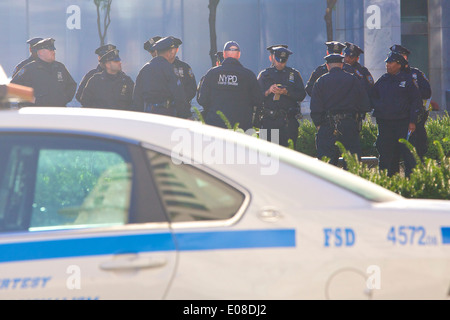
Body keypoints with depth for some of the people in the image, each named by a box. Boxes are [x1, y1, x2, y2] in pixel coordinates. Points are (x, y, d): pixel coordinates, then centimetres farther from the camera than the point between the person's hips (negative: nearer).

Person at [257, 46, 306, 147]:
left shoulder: (294, 74, 12)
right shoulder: (264, 74, 13)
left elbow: (302, 95, 4)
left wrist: (287, 93, -12)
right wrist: (268, 92, -12)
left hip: (289, 120, 0)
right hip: (269, 119, 0)